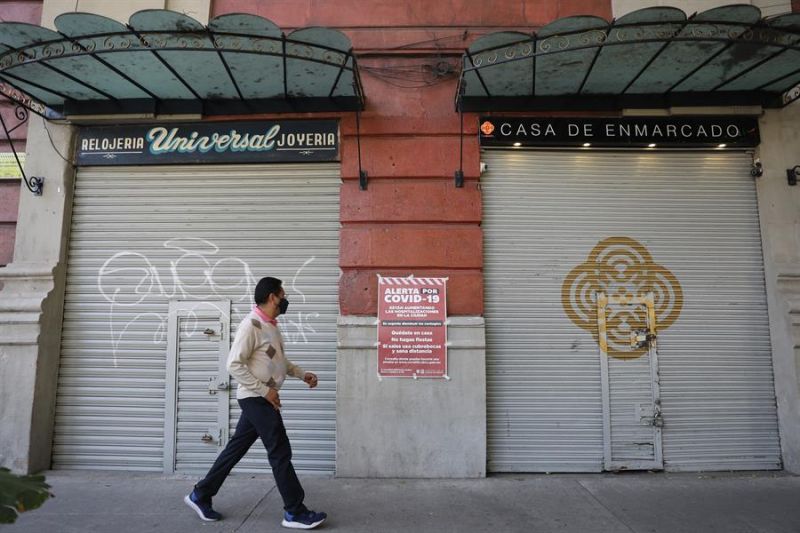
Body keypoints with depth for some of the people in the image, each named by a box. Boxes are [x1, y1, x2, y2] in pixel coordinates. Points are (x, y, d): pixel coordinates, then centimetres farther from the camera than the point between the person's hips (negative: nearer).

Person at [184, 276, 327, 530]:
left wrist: (302, 374, 11)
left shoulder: (271, 325, 11)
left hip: (260, 399, 9)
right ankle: (295, 513, 7)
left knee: (237, 448, 17)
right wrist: (265, 390, -21)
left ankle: (200, 495, 31)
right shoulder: (251, 325, -19)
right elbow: (234, 365, -22)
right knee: (280, 452, -4)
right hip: (256, 399, -9)